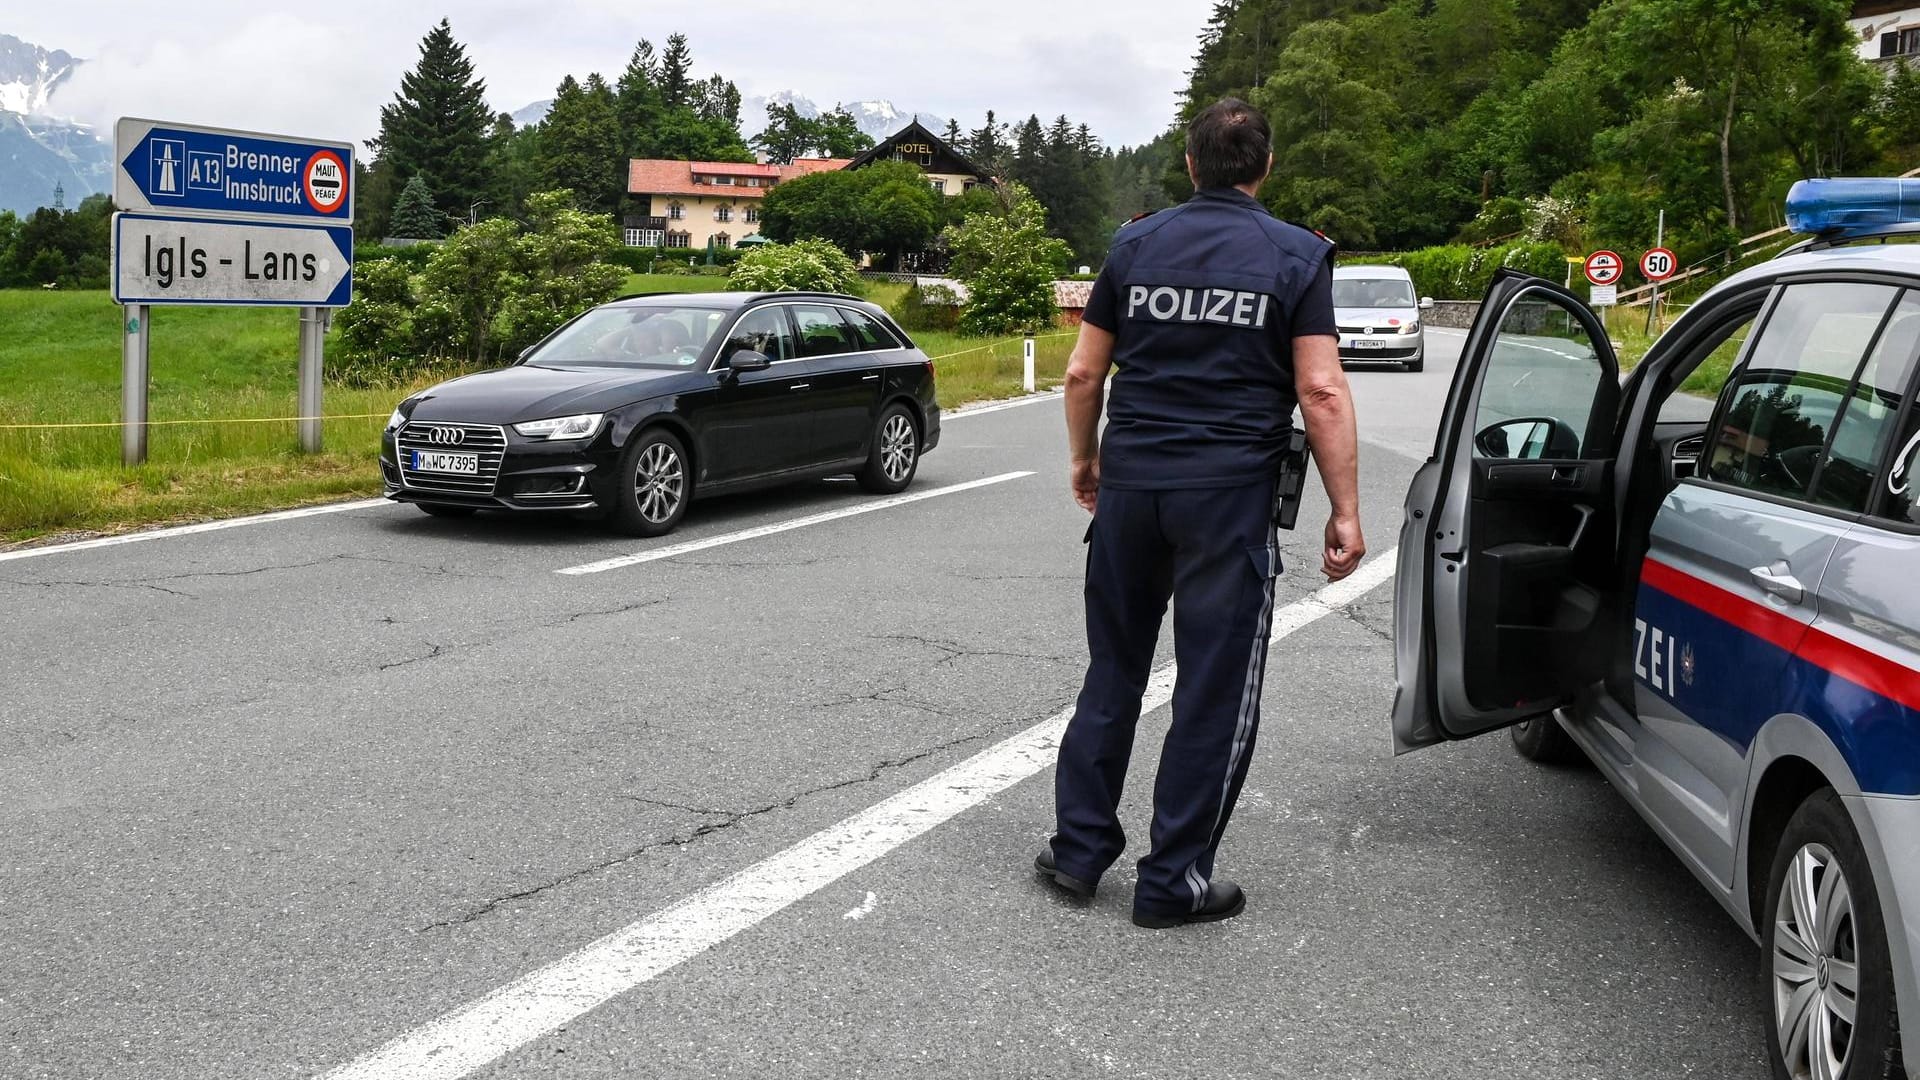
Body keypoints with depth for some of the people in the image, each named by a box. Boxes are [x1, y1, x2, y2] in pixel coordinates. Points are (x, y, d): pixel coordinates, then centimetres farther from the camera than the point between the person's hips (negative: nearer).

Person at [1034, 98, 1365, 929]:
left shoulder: (1136, 245, 6)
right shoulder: (1296, 256, -3)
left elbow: (1084, 371, 8)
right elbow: (1321, 391, -9)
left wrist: (1085, 458, 23)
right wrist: (1345, 511, -5)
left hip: (1129, 486, 4)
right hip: (1230, 495, -3)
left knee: (1113, 671, 17)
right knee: (1215, 693, 5)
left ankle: (1079, 848, 21)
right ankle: (1172, 882, 10)